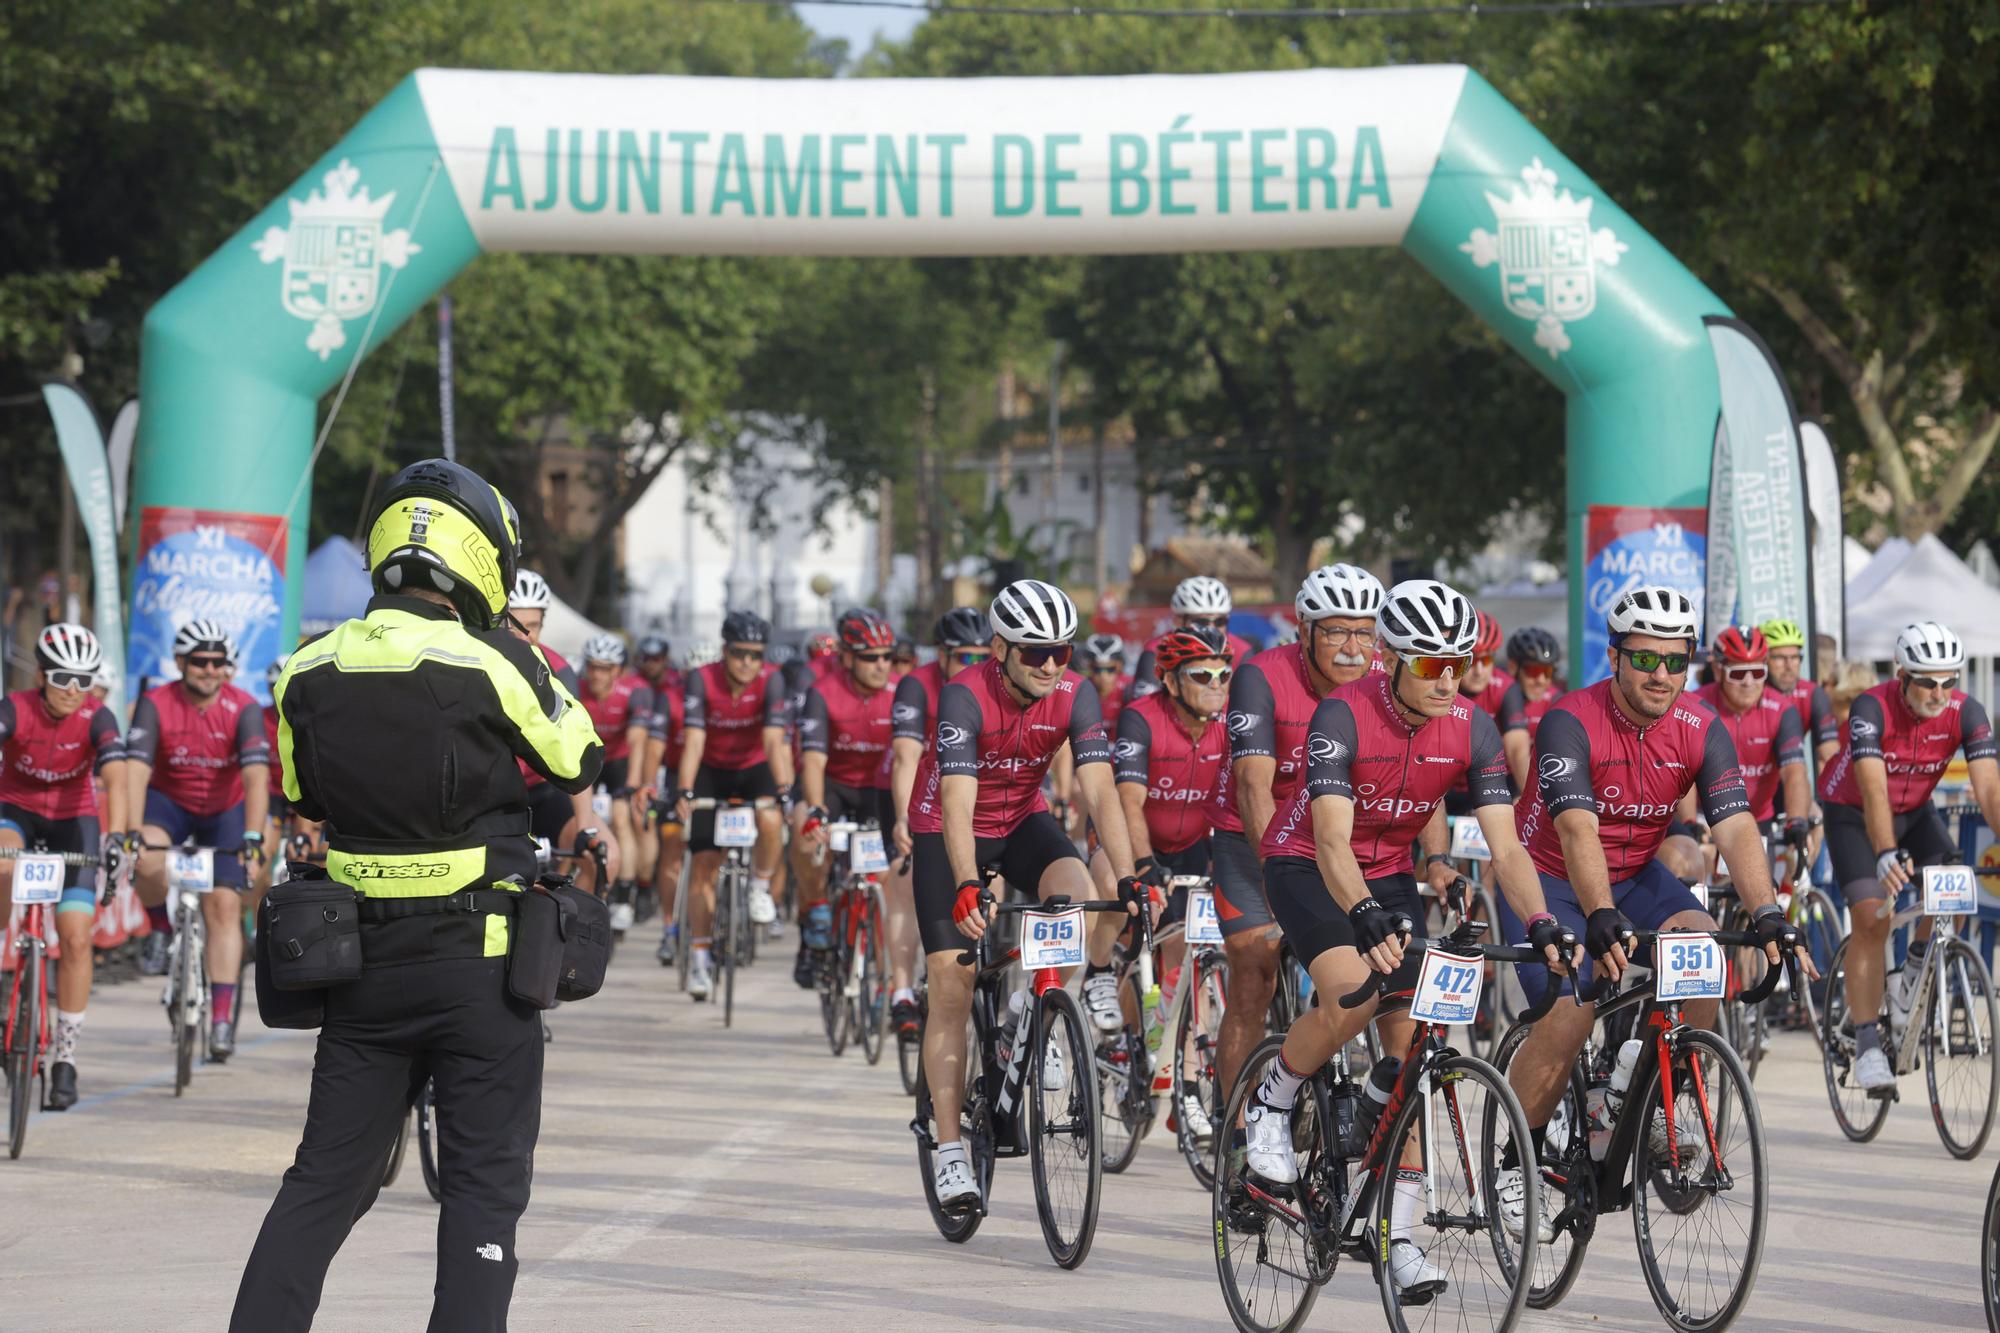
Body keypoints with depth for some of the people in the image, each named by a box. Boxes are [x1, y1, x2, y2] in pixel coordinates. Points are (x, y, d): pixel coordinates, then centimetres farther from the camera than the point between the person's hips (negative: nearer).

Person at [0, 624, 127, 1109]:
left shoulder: (97, 719, -22)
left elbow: (116, 778, -34)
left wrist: (114, 837, -50)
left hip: (73, 820, 0)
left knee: (76, 938, -10)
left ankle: (65, 1058, -1)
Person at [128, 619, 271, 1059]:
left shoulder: (243, 710, -22)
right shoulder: (156, 705, -21)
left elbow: (256, 777, -31)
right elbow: (136, 770, -30)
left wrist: (253, 836, -45)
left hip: (225, 809, 0)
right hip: (168, 801, 0)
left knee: (223, 906, -12)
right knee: (147, 858, -32)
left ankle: (222, 1020, -11)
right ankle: (161, 925, -1)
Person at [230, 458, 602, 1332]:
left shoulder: (308, 674, -1)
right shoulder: (494, 665, -14)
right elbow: (579, 763, 1)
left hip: (359, 963, 4)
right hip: (481, 961, -4)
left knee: (325, 1176, 12)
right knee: (485, 1185, 4)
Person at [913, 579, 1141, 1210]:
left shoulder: (1073, 696, -20)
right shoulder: (965, 697, -29)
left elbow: (1100, 793, -26)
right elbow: (958, 804, -38)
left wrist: (1127, 879, -39)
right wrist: (966, 889, -52)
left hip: (1023, 820, 3)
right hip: (947, 829, -3)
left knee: (1081, 898, -31)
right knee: (951, 986, -9)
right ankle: (949, 1150, -6)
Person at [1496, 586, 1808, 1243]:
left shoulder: (1701, 733, -12)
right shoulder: (1571, 723, -25)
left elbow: (1736, 829, -22)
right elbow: (1578, 831, -38)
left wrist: (1769, 917, -38)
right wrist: (1603, 921, -53)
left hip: (1634, 876, 4)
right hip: (1547, 879, -4)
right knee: (1570, 1014, -23)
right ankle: (1515, 1165, -4)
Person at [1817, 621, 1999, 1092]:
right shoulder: (1872, 709, -32)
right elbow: (1874, 791, -43)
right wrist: (1887, 856, -57)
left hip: (1914, 811, 4)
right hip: (1854, 813, -4)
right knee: (1871, 921, -16)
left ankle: (1914, 976, 3)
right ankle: (1867, 1046, -12)